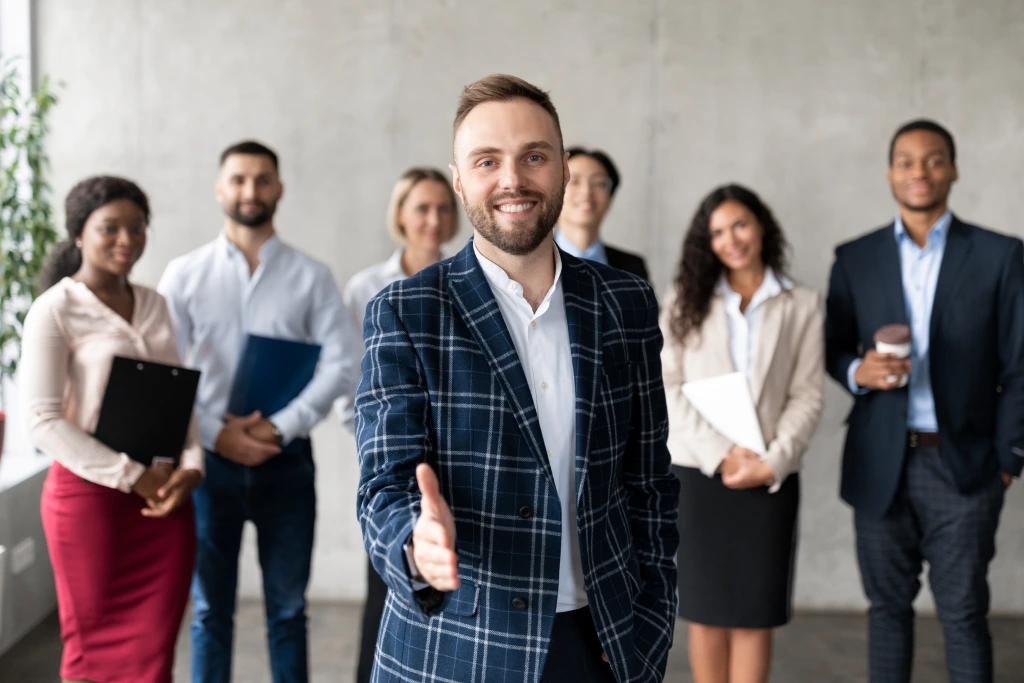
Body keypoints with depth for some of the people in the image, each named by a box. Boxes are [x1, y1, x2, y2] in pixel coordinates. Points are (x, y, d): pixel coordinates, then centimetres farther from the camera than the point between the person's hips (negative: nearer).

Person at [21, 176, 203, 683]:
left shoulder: (154, 305, 10)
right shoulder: (55, 310, -7)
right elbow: (44, 423, -13)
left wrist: (190, 465, -6)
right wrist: (133, 477, -16)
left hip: (164, 494, 5)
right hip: (90, 494, -5)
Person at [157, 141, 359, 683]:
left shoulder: (311, 277, 3)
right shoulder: (184, 274, 4)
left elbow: (339, 365, -3)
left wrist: (281, 427, -13)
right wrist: (216, 434, -12)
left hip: (285, 458, 0)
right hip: (209, 457, 0)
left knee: (287, 608, 9)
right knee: (210, 608, 9)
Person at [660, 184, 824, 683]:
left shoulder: (802, 306, 7)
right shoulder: (686, 302, 9)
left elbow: (807, 396, 1)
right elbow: (668, 388, 0)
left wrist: (772, 462, -13)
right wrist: (721, 453, -11)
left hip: (769, 479, 0)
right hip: (697, 472, 1)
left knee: (755, 610, 2)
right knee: (706, 608, 5)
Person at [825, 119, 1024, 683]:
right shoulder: (855, 259, 7)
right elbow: (833, 349, 11)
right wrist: (858, 371, -12)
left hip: (963, 466, -2)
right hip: (880, 465, 2)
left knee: (963, 612, 3)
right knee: (888, 605, 10)